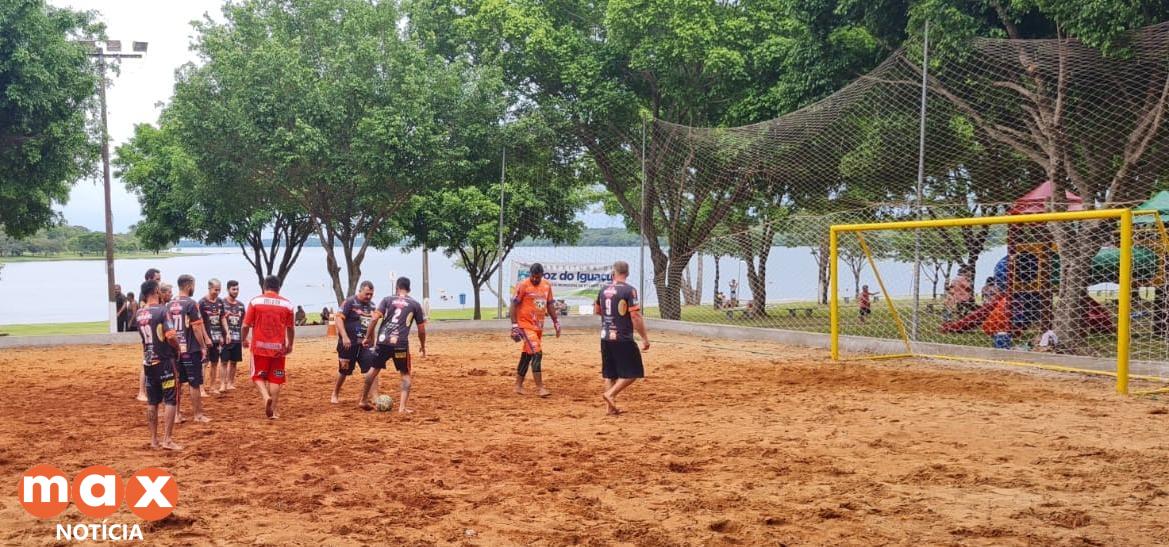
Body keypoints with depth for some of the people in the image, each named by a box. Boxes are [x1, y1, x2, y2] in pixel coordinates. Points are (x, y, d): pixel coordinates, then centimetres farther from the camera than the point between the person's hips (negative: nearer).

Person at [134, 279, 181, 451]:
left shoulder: (138, 314, 6)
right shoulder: (161, 310, -14)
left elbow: (144, 337, 14)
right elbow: (171, 336, -19)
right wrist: (177, 347, -1)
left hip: (148, 362, 6)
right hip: (164, 361, -6)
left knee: (152, 402, 11)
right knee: (170, 401, -1)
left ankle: (154, 440, 16)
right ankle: (167, 440, -6)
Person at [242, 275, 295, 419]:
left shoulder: (255, 302, -3)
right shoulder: (286, 304, 1)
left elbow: (246, 325, -3)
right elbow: (291, 328, 5)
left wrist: (244, 339, 16)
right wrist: (290, 344, 21)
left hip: (259, 347, -1)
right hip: (278, 347, 1)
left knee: (258, 376, 12)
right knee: (275, 379, 8)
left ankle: (266, 396, -14)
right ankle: (274, 410, 7)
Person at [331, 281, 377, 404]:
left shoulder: (371, 305, 9)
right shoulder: (350, 302, -11)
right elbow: (338, 318, -18)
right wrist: (344, 337, -25)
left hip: (365, 343, 5)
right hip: (349, 343, -5)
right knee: (344, 370, 6)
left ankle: (375, 396, -5)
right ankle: (335, 395, 26)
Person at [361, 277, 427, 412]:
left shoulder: (387, 300, 10)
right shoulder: (415, 304, 9)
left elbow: (375, 319, -2)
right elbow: (421, 329, 10)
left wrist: (368, 337, 6)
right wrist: (422, 345, 25)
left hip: (383, 341, 2)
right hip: (401, 343, -2)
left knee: (374, 369, 22)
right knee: (406, 374, 13)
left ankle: (363, 401, 31)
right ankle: (402, 407, 1)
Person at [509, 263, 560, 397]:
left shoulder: (547, 285, 8)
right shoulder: (523, 285, -11)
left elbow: (549, 305, 18)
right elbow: (514, 306, -10)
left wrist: (556, 322, 15)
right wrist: (514, 326, -16)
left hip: (539, 326, 6)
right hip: (526, 325, -6)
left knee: (527, 355, 11)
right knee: (537, 354, -14)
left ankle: (518, 385, 20)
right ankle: (540, 387, -13)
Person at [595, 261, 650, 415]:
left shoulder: (604, 290, 7)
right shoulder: (629, 290, -12)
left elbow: (596, 310, 23)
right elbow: (635, 316, -17)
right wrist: (645, 337, -11)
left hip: (605, 338, 6)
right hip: (623, 339, -6)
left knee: (610, 374, 13)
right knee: (632, 372, 4)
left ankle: (611, 407, 13)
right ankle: (610, 394, -10)